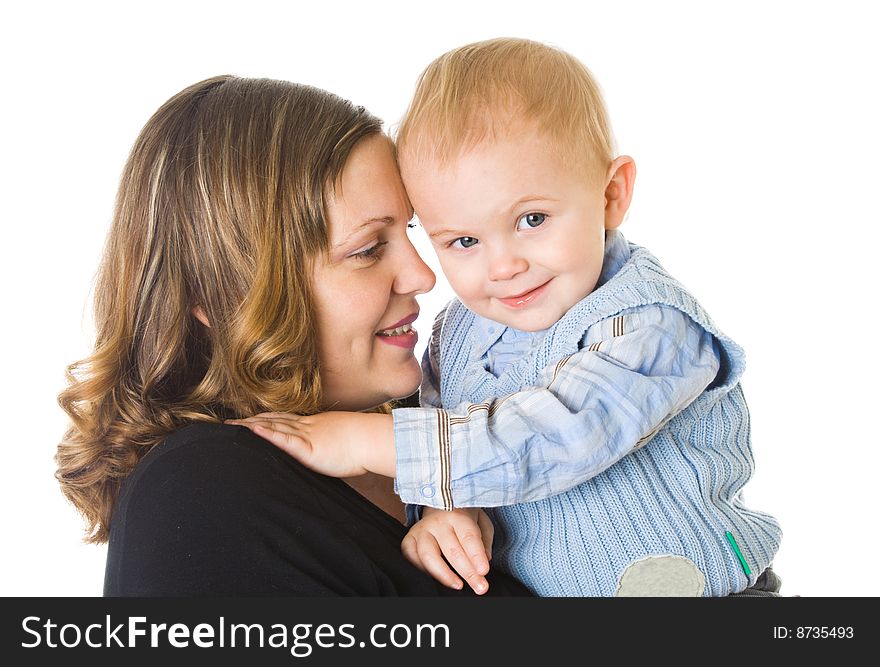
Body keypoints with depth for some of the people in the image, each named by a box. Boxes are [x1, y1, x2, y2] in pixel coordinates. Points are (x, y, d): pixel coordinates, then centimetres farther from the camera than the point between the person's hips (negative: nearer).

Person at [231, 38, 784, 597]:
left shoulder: (651, 324, -21)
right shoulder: (459, 332, 0)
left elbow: (553, 437, -30)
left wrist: (365, 440, -28)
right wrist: (443, 509, -22)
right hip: (519, 590, 5)